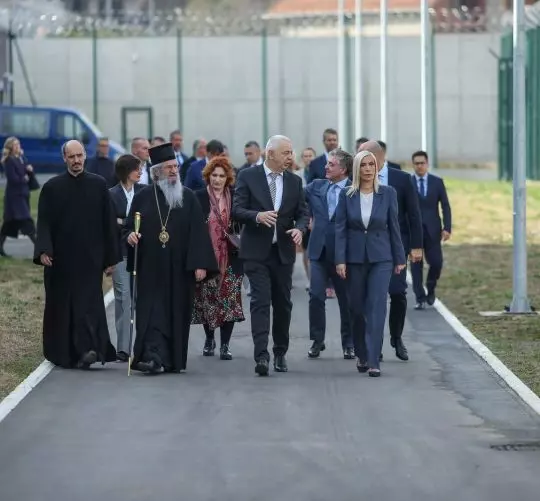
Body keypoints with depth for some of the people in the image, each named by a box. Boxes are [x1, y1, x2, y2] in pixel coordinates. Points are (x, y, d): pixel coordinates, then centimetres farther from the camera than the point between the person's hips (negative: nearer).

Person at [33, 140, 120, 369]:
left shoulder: (99, 185, 3)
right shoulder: (52, 187, 2)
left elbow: (108, 222, 4)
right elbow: (44, 223, -1)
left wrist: (111, 257, 1)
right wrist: (43, 251, -16)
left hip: (90, 259, -1)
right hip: (61, 260, 1)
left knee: (88, 305, -9)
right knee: (61, 307, 7)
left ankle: (86, 350, -18)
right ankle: (62, 352, 16)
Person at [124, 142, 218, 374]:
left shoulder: (188, 197, 4)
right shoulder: (143, 198, 5)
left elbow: (198, 232, -1)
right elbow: (128, 227, 9)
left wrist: (200, 264, -10)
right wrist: (130, 235, -15)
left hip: (179, 270, 0)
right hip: (151, 269, 0)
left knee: (177, 314, 4)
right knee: (152, 313, -9)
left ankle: (175, 360, 14)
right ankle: (154, 357, -16)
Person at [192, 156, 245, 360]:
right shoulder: (199, 197, 0)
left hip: (230, 257, 0)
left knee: (229, 300, -4)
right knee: (206, 299, 7)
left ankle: (225, 344, 2)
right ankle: (209, 339, 28)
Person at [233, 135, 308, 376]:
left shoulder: (294, 181, 8)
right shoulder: (248, 176, -2)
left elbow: (302, 213, 10)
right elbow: (237, 210, -7)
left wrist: (299, 228, -12)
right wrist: (257, 216, -26)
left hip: (283, 251, 4)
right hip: (257, 251, -4)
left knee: (283, 303, 10)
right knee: (260, 301, -12)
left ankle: (280, 353, 23)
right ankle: (261, 356, -19)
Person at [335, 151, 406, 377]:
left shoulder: (388, 193, -1)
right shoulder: (346, 195, 0)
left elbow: (393, 227, 4)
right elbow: (340, 229, -1)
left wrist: (399, 258, 5)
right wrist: (340, 260, -8)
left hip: (381, 257, -1)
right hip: (354, 257, 1)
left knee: (377, 307, -10)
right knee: (356, 308, 8)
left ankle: (373, 361, -12)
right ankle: (361, 354, 28)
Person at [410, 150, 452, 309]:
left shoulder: (437, 182, 5)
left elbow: (445, 206, 5)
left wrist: (447, 227, -5)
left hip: (432, 230, 1)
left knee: (436, 262, -4)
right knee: (416, 265, -2)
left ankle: (430, 287, 24)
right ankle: (420, 298, 3)